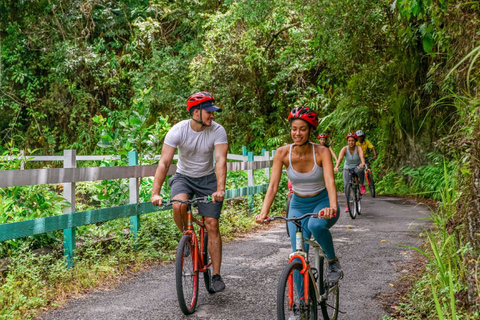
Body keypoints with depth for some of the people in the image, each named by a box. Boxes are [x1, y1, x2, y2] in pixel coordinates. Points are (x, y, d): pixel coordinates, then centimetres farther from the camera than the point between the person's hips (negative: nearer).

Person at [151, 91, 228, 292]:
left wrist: (220, 189, -42)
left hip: (207, 178, 0)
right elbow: (164, 163, -23)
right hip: (183, 177, 0)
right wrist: (155, 192, -34)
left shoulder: (217, 131, -18)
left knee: (212, 225, -7)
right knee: (179, 206, -33)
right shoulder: (178, 130, -19)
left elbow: (221, 161, -27)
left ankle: (216, 275, 3)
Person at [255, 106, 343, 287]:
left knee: (316, 225, -37)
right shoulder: (282, 153, -14)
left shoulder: (322, 153, -19)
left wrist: (332, 207, -50)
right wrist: (263, 212, -33)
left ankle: (333, 261, -9)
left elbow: (330, 182, -31)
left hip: (322, 202, -2)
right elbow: (273, 186, -18)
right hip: (298, 206, 2)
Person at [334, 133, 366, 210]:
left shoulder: (358, 148, -18)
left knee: (360, 170, -38)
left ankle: (362, 185, -10)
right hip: (347, 168, 1)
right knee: (347, 185, -10)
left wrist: (362, 163, -60)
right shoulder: (344, 149, -17)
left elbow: (362, 156, -38)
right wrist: (336, 167, -52)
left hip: (357, 166, -1)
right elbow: (340, 158, -33)